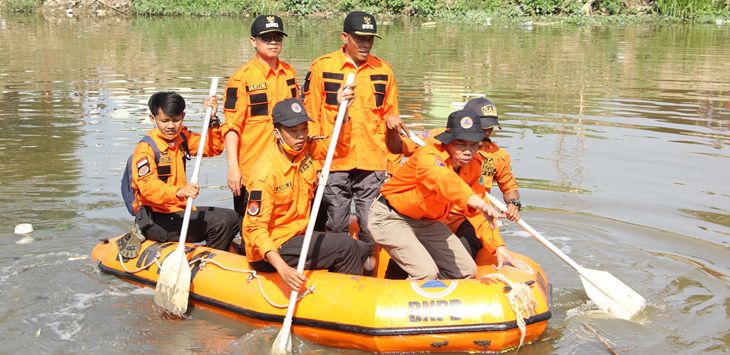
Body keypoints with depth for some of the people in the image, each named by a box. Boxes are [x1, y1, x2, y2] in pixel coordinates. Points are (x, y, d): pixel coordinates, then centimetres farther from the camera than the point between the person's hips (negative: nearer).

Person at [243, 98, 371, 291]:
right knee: (345, 247, -15)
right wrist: (282, 268, -38)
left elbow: (340, 144, 6)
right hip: (271, 250, -8)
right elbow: (256, 228, -26)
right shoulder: (267, 173, -24)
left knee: (361, 250, 6)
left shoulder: (306, 150, -4)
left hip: (296, 236, 8)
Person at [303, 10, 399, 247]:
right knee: (336, 227, 7)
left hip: (373, 164, 1)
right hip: (334, 163, -1)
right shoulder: (322, 67, 0)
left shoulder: (384, 71, 7)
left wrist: (393, 164, 11)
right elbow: (310, 117, 4)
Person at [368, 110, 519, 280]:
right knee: (426, 274, -24)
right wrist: (474, 200, -72)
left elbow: (478, 213, -4)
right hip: (390, 219, -8)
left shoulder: (473, 166, -7)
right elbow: (444, 180, -54)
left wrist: (498, 247, -14)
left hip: (427, 221, 8)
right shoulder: (428, 157, -31)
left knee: (467, 271, 6)